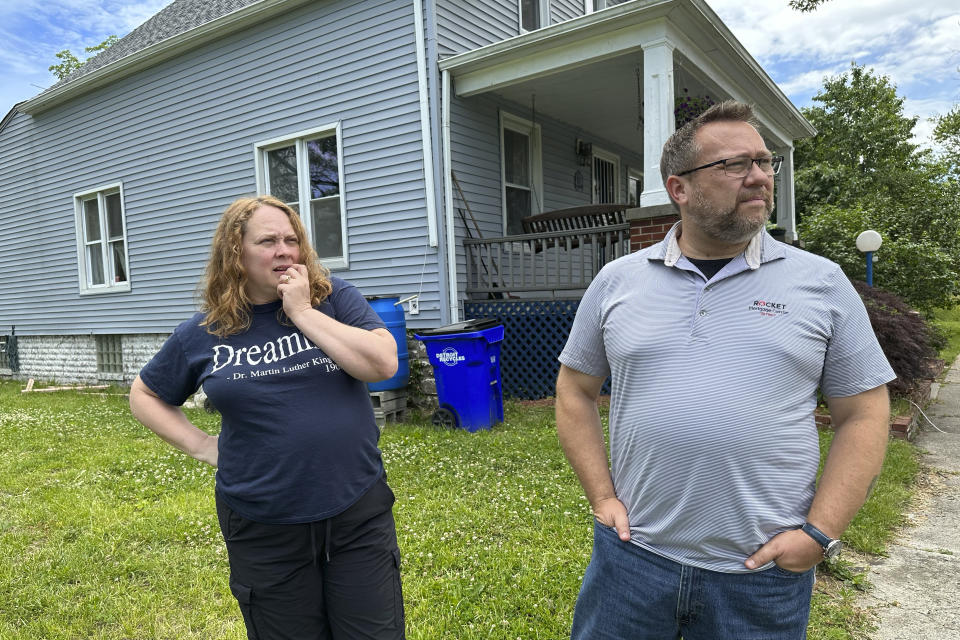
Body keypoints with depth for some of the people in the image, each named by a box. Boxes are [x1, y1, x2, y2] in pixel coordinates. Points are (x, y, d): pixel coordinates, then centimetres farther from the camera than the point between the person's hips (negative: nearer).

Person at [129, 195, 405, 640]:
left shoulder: (334, 298, -3)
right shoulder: (203, 333, 0)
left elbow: (383, 364, -17)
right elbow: (144, 394, 14)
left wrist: (303, 312, -16)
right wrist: (201, 446, 2)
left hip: (358, 511, 0)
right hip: (265, 529, 1)